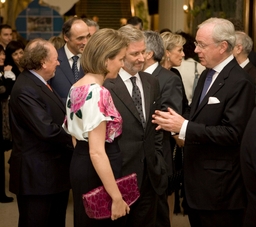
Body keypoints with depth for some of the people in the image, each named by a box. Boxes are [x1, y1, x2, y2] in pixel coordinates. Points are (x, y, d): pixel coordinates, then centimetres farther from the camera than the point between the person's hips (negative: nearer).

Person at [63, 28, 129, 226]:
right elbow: (97, 152, -25)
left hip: (81, 166, 9)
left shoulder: (77, 88, 6)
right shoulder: (97, 93, -22)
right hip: (97, 173, -9)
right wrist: (117, 196, -21)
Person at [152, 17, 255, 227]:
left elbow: (233, 133, -25)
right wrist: (176, 122, -3)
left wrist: (184, 127, -25)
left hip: (219, 184, -9)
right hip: (197, 175, 9)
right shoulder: (207, 74, 11)